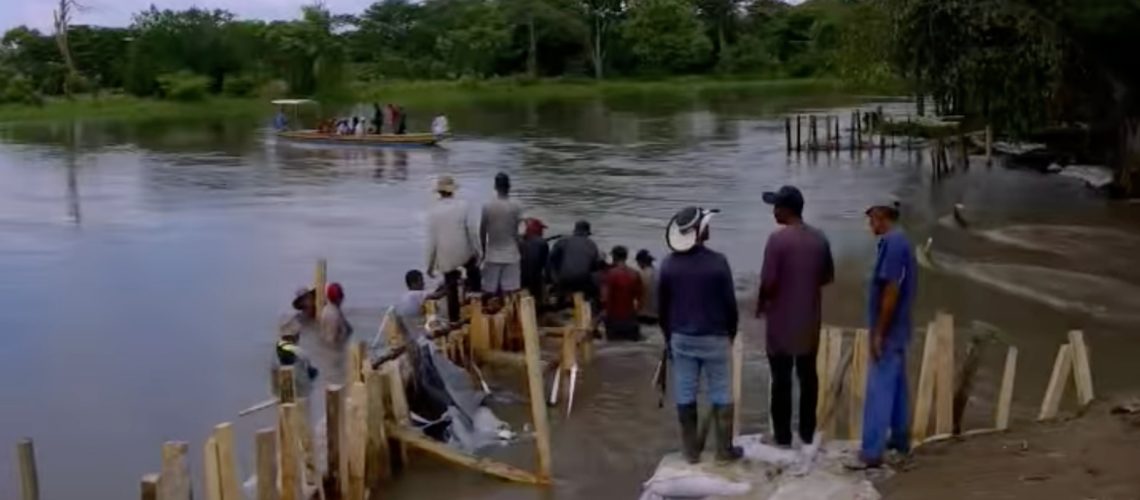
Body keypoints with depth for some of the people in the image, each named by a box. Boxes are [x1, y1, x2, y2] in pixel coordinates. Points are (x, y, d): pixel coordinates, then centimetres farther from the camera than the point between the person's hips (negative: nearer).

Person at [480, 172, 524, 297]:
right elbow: (517, 232, -4)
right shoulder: (516, 207, -8)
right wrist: (519, 251, 10)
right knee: (509, 293, 0)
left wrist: (484, 251, 14)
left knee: (491, 293, 7)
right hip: (511, 254, -1)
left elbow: (482, 232, 0)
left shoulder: (487, 206, -6)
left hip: (492, 254, 1)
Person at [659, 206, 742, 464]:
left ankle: (691, 449, 14)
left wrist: (668, 335, 18)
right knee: (721, 394, 7)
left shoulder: (668, 264, -3)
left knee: (685, 395, 8)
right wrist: (731, 332, 9)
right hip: (714, 338, -3)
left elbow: (661, 306, 4)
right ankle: (725, 449, 11)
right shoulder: (717, 262, -13)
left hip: (681, 338, 3)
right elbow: (730, 302, -7)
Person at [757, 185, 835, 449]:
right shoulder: (819, 239, 3)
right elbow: (828, 276, 11)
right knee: (808, 376, 13)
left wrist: (760, 305, -1)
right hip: (810, 319, 5)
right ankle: (807, 433, 19)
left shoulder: (778, 239, -16)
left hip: (782, 320, -5)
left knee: (781, 379, 3)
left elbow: (769, 281, -18)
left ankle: (783, 436, 8)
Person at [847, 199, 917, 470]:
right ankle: (899, 438, 29)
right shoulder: (900, 241, 12)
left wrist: (878, 333, -21)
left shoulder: (892, 243, -20)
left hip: (888, 331, -10)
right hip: (896, 330, 10)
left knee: (878, 390, -9)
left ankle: (871, 452, -8)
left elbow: (891, 291, -24)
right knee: (896, 386, 18)